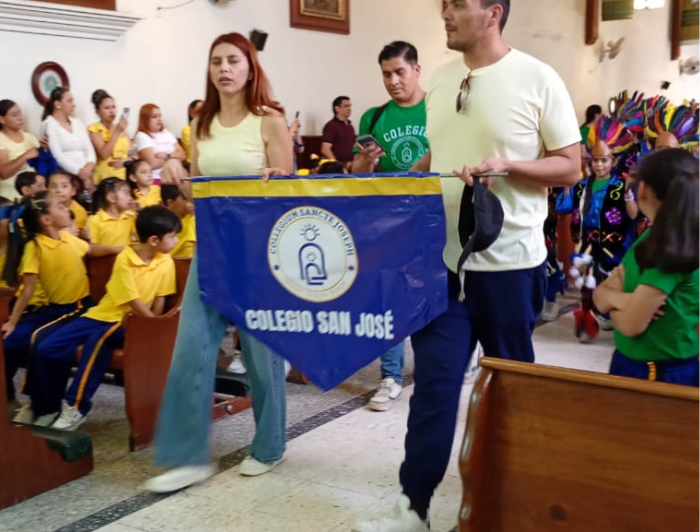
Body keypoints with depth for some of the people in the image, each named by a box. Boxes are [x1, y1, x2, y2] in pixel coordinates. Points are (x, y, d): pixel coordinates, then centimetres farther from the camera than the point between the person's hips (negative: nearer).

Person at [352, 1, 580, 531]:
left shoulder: (538, 79, -8)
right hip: (444, 257, 4)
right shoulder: (441, 78, 8)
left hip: (509, 261, -3)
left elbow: (571, 168, -6)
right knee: (434, 381, 2)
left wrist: (507, 165, -21)